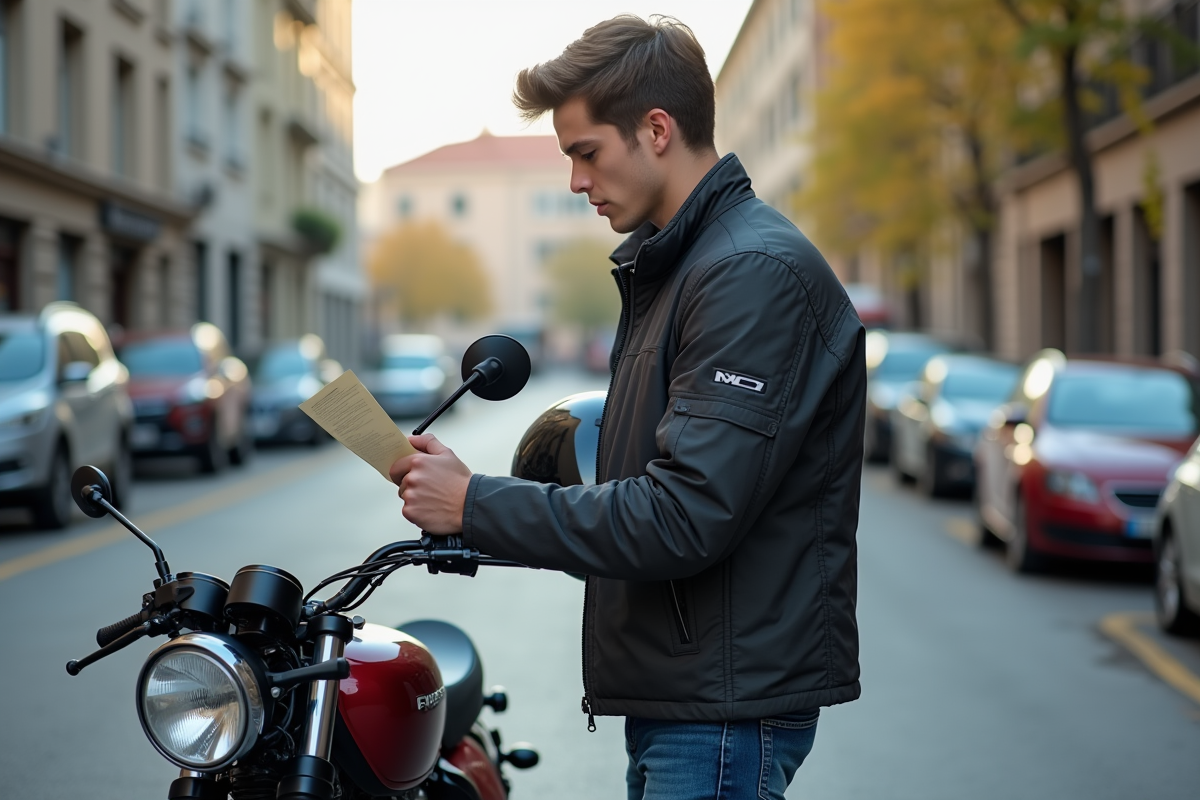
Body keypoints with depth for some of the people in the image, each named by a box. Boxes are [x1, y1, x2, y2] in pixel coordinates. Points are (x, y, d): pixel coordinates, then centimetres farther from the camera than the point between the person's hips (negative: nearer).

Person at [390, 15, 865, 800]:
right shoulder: (671, 266, 17)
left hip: (728, 709, -10)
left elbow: (687, 517, -23)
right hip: (672, 697, 10)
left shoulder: (757, 272, -17)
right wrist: (485, 514, 7)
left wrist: (478, 505, -16)